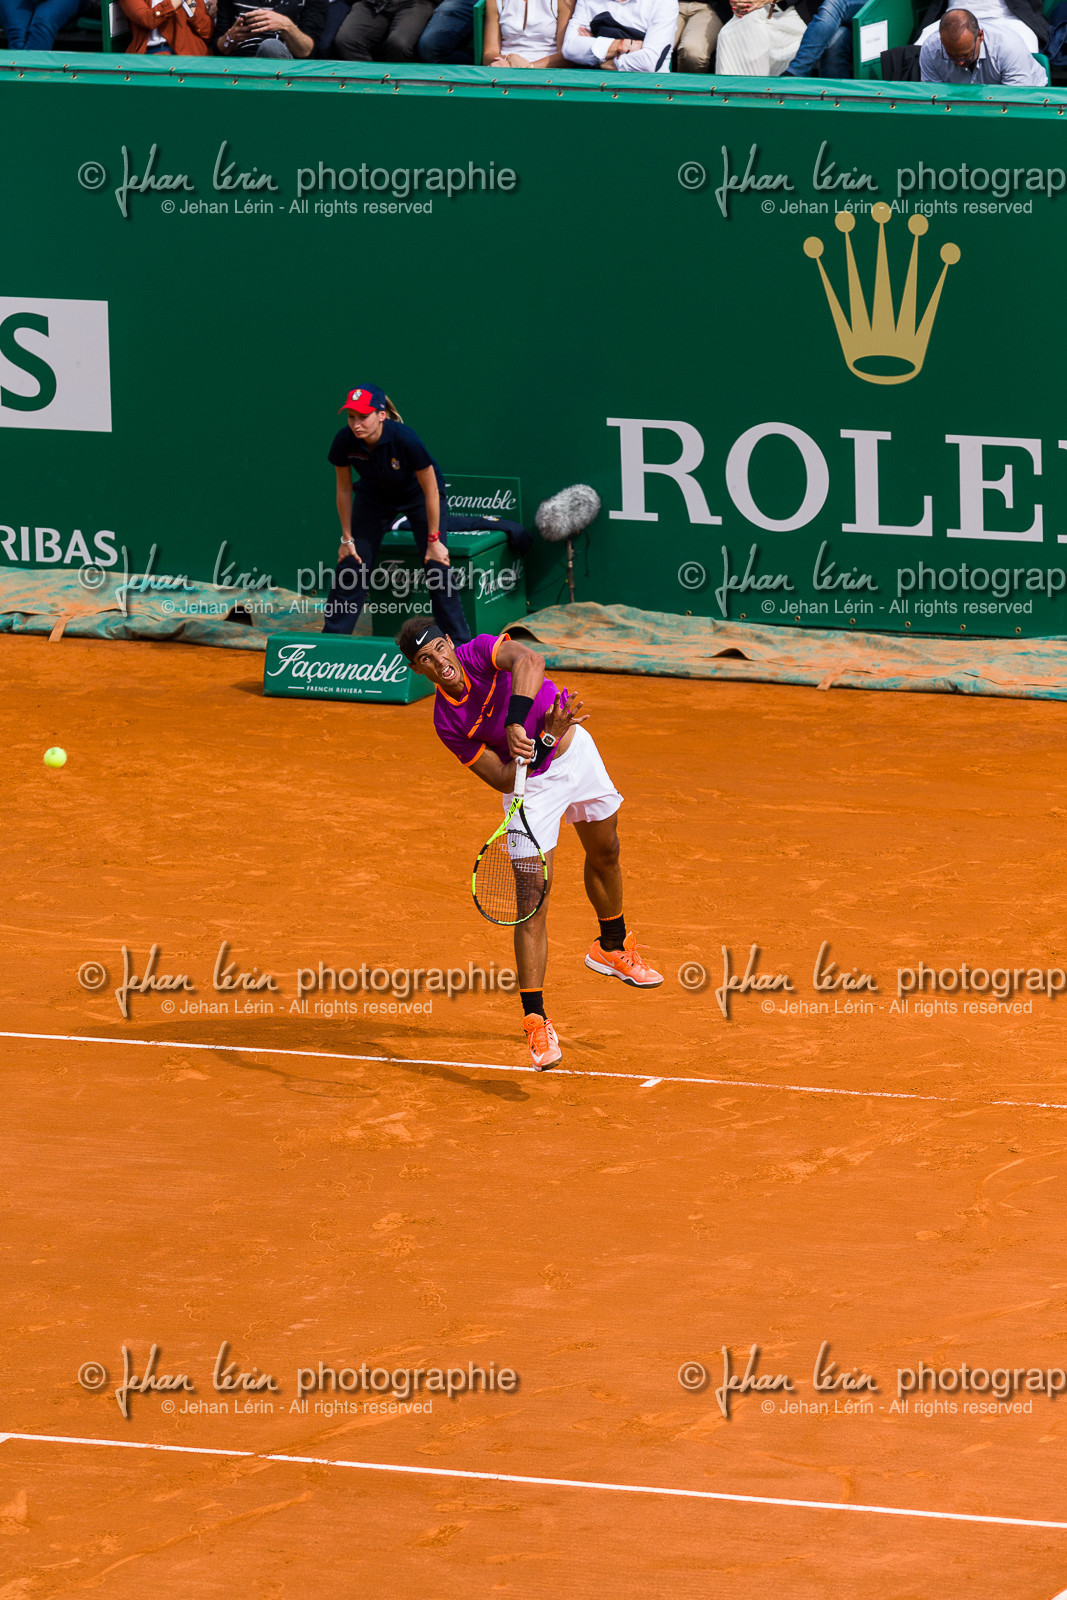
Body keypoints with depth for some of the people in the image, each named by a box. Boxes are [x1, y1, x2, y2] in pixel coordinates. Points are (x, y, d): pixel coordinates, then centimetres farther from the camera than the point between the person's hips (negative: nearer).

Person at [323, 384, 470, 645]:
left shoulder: (405, 439, -38)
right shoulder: (345, 442, -27)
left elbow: (431, 491, -25)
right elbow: (344, 489, -9)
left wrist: (433, 541, -20)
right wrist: (347, 539, -5)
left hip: (417, 494, -3)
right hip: (374, 495, 3)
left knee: (437, 568, -12)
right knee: (350, 565, -3)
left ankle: (461, 640, -1)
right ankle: (331, 638, 9)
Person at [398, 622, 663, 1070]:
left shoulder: (482, 651, -22)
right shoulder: (447, 723, -22)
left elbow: (528, 660, -46)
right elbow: (503, 780, -22)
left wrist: (517, 720, -58)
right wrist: (545, 741, -35)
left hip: (577, 751, 3)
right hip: (532, 785, -3)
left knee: (605, 854, 23)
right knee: (532, 900, -12)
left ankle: (613, 948, 51)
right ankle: (536, 1021, -11)